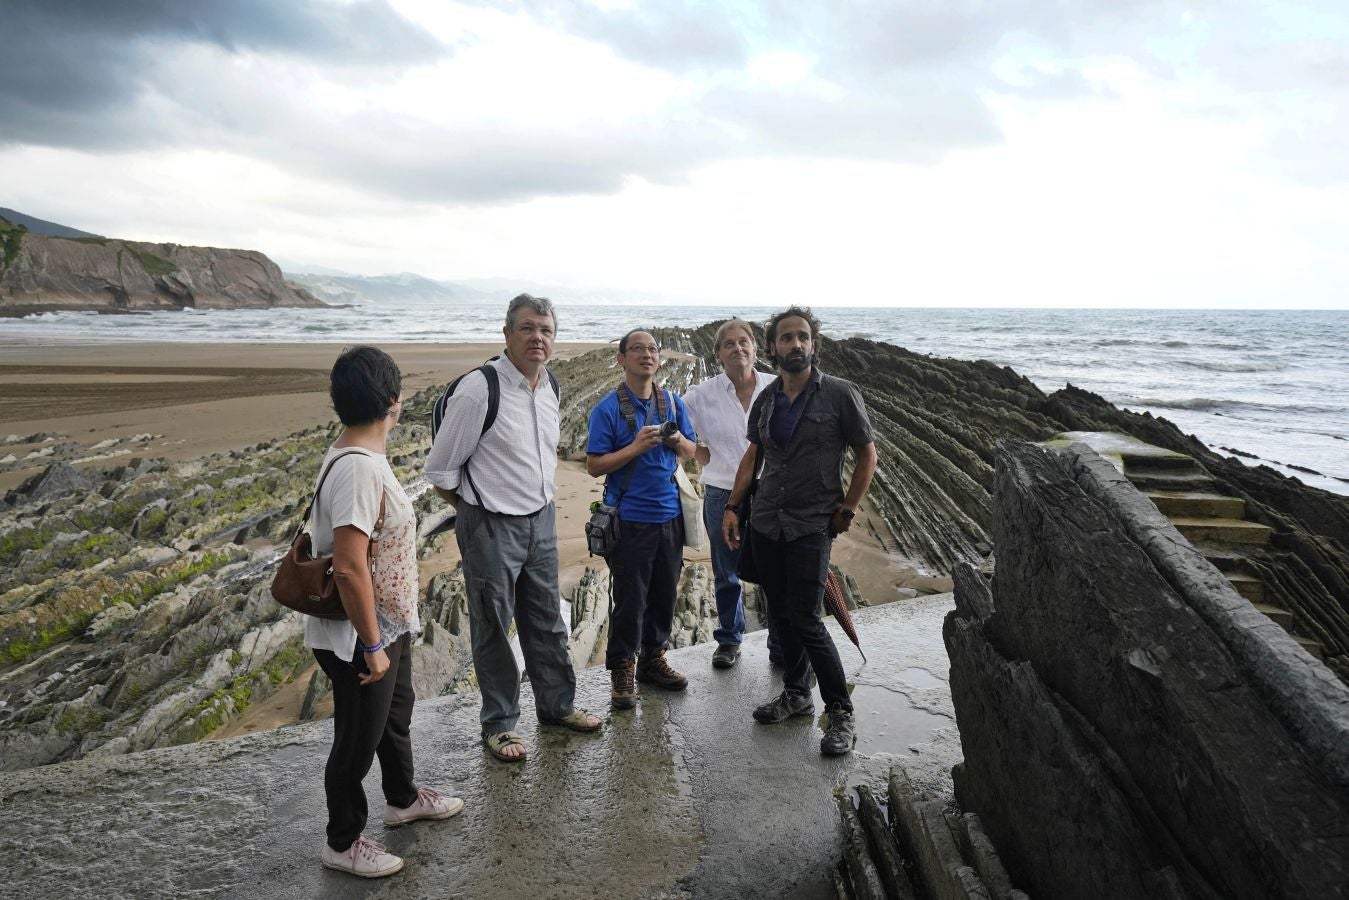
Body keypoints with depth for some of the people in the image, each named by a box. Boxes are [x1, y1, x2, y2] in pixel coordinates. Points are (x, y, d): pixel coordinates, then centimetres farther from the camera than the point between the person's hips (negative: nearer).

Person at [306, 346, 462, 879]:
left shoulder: (357, 455, 2)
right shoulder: (359, 470, -30)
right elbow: (349, 568, -32)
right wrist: (371, 645, -23)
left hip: (387, 625, 10)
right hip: (358, 638, -10)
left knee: (395, 715, 27)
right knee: (358, 739, 10)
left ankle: (402, 799, 50)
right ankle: (342, 843, 32)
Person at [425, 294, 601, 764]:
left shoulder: (550, 386, 3)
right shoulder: (478, 390, -20)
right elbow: (440, 470, -12)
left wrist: (541, 501, 15)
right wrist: (480, 512, 0)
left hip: (542, 519, 6)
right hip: (492, 528, -6)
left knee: (547, 619, 18)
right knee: (494, 628, 9)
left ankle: (556, 703, 36)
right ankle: (499, 723, 26)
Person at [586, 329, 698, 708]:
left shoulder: (673, 402, 7)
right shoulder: (608, 408, -7)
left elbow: (690, 452, 14)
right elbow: (594, 465, -10)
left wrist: (677, 440, -9)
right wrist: (636, 447, -21)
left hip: (669, 514, 5)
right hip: (630, 518, -5)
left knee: (664, 594, 13)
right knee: (630, 599, 0)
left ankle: (653, 659, 30)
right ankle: (621, 671, 15)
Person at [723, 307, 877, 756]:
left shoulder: (840, 394, -7)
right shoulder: (765, 401, 7)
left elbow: (867, 454, -1)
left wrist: (847, 510, -5)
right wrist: (732, 507, 10)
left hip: (811, 526, -5)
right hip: (765, 522, 5)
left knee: (805, 620, -9)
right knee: (781, 615, 13)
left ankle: (841, 713, 6)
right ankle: (796, 694, 30)